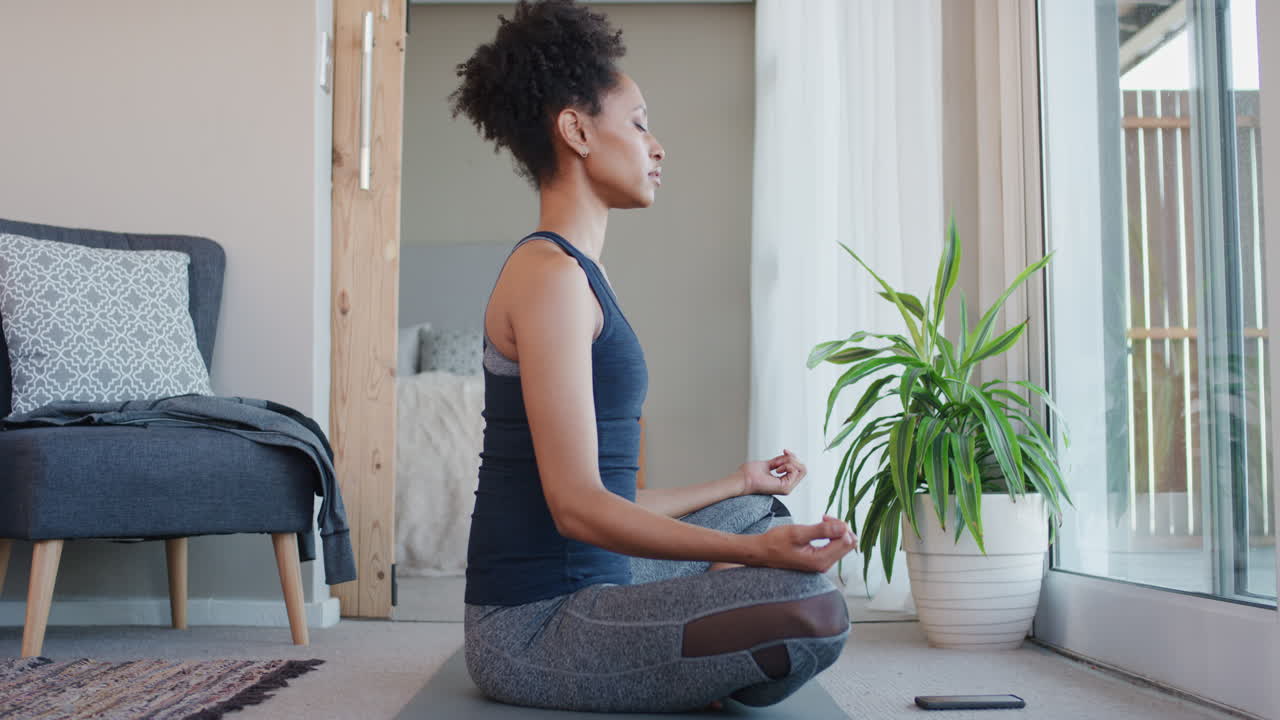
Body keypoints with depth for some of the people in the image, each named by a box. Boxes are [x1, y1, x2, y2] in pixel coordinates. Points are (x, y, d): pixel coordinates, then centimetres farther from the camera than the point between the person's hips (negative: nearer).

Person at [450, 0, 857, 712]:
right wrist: (759, 552, -32)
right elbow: (576, 505, -23)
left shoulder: (576, 271, 16)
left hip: (585, 586, 11)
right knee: (816, 612, -27)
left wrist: (740, 484, 29)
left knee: (763, 513, 28)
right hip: (534, 628, -11)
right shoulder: (550, 273, -15)